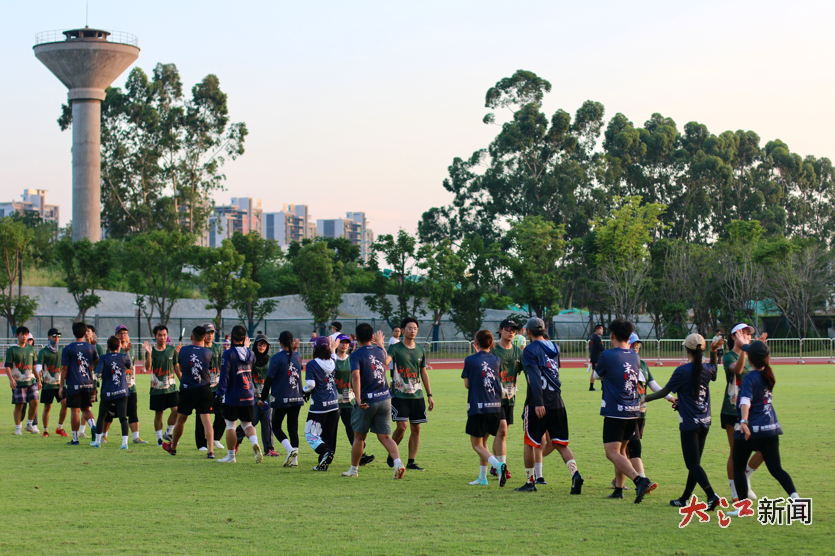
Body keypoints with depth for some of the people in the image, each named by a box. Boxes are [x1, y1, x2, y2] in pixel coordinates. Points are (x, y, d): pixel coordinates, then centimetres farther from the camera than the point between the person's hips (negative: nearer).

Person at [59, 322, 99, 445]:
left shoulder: (68, 349, -6)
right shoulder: (91, 347, 3)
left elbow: (64, 369, -5)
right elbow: (97, 363, 18)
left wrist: (61, 386, 0)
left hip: (74, 385, -3)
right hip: (88, 384, 3)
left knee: (75, 411, 2)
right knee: (86, 408, 16)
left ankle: (75, 439, 6)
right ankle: (93, 425, -10)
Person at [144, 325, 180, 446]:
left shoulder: (172, 350, 5)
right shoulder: (151, 351, -4)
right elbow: (148, 367, -18)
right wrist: (149, 353, -32)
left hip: (171, 387, 2)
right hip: (157, 388, -2)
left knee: (176, 409, -9)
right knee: (158, 413, 3)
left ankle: (168, 433, 11)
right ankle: (159, 438, 15)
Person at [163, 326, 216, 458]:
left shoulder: (183, 350, -1)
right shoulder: (209, 353, -4)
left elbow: (180, 368, 12)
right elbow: (212, 368, 6)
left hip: (186, 390, 1)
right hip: (204, 390, -1)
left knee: (180, 420, 15)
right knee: (207, 421, -4)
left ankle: (172, 447, 33)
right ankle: (211, 451, -14)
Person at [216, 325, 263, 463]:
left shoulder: (229, 354, -12)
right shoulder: (250, 353, 4)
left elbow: (224, 374, -15)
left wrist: (220, 393, -14)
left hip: (233, 396, -5)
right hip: (248, 396, 5)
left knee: (230, 425, 6)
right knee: (247, 424, 14)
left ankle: (231, 456, 12)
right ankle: (255, 443, -14)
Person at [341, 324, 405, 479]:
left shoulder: (356, 355, -7)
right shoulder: (379, 351, 11)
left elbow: (356, 376, -23)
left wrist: (358, 399, -28)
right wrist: (380, 342, 57)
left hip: (367, 402, -4)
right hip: (385, 399, 4)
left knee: (359, 437, 10)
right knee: (385, 437, 5)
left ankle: (353, 469, 21)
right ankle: (398, 462, -16)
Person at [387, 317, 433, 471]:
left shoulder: (420, 350, 12)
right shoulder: (395, 348, -3)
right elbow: (385, 361, -22)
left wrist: (429, 395, 15)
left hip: (417, 395, 5)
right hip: (399, 394, -5)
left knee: (416, 429, 3)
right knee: (401, 426, -13)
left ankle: (411, 462, 9)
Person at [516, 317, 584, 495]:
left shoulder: (530, 350, -8)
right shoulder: (555, 348, 13)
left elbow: (535, 377, -19)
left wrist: (538, 403, -24)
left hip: (538, 405, -5)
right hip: (557, 403, 5)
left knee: (530, 443, 9)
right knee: (561, 444, 6)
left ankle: (530, 482, 15)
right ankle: (575, 474, -15)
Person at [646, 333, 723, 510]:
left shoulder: (682, 371, -13)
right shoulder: (707, 370, 4)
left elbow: (664, 392, -6)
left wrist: (644, 399, 6)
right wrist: (713, 353, 25)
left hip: (689, 424, -6)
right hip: (705, 422, 6)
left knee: (693, 464, -7)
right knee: (694, 463, 13)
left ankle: (712, 496, -23)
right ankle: (685, 499, 21)